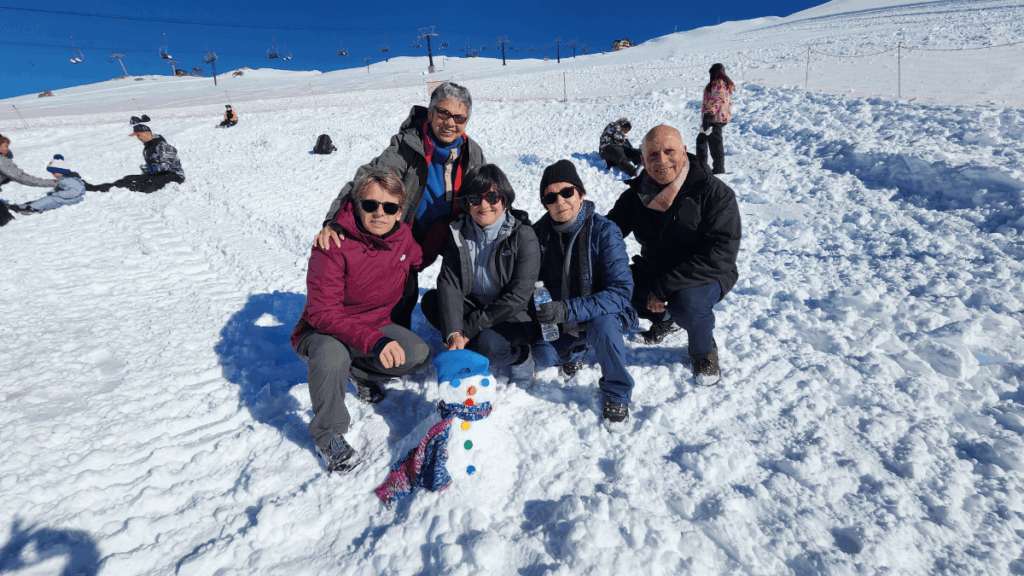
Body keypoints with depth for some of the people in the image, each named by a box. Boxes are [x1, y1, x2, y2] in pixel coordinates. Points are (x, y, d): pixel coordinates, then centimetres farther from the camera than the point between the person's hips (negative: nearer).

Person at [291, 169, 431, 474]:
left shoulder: (403, 236, -8)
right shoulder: (333, 245, -25)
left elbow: (419, 263, 19)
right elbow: (323, 313, -31)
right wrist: (374, 341, -42)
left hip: (376, 326, 5)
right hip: (322, 331, -4)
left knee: (419, 354, -19)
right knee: (332, 356, -38)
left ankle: (361, 371, 12)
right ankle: (327, 436, -10)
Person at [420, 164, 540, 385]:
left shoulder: (523, 235, -14)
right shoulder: (458, 233, -1)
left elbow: (518, 296, -19)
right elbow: (449, 284, -12)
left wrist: (469, 328, -22)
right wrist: (454, 333, -28)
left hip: (512, 317, -4)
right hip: (472, 306, 4)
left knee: (488, 344, -34)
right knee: (430, 300, -19)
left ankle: (520, 356, -1)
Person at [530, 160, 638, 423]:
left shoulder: (604, 231, -19)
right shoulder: (540, 233, -7)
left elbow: (621, 290, -26)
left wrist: (568, 310, -36)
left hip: (604, 317, -3)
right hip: (559, 324, 4)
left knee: (603, 324, -36)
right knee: (543, 355, -22)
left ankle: (617, 394, -8)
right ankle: (576, 351, 16)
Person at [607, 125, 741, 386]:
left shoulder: (715, 193, -19)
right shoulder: (636, 194, -4)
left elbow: (720, 255, -27)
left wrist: (663, 287, -33)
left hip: (707, 275, -5)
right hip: (653, 268, 5)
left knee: (688, 303, -37)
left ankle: (704, 351, 1)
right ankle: (663, 318, 15)